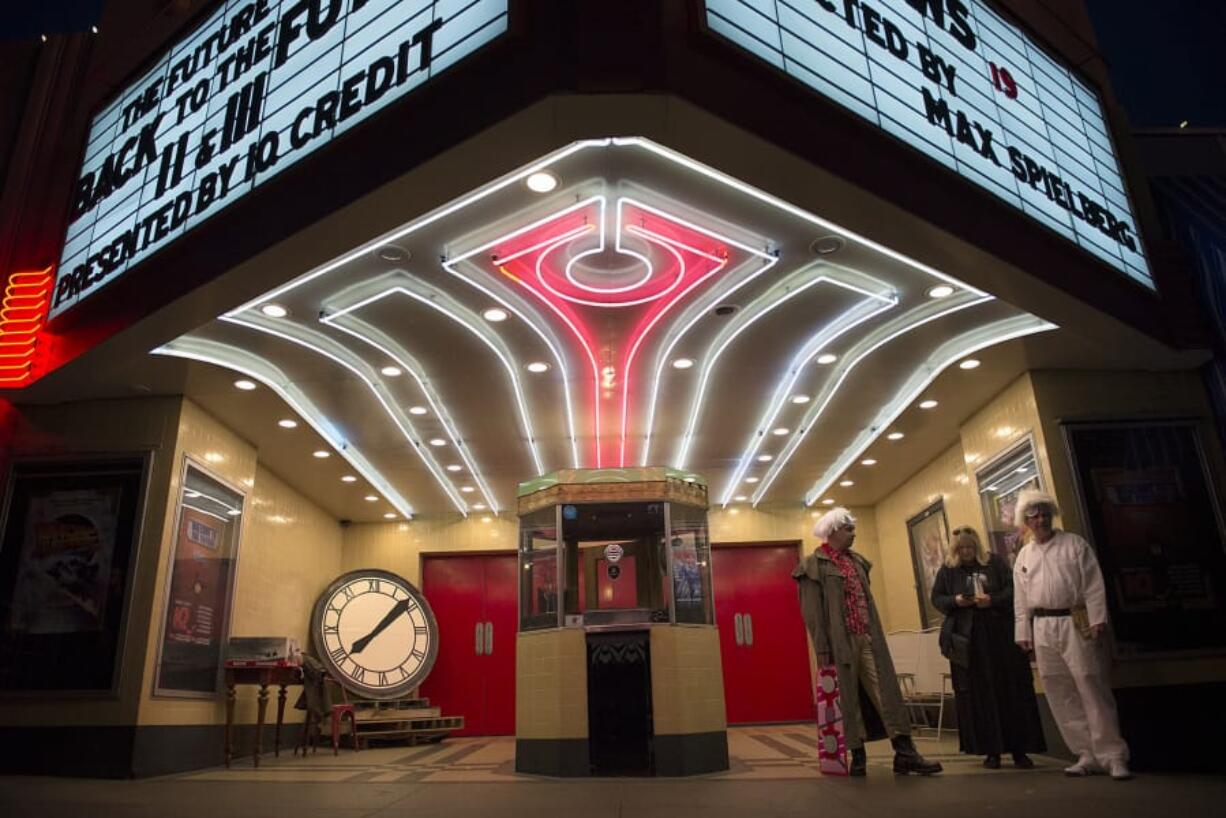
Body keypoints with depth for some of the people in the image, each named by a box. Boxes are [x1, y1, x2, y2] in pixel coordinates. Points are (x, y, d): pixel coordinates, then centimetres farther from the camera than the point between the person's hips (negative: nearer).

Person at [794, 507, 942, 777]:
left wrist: (876, 636, 15)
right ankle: (858, 755, 13)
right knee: (849, 699, 2)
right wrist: (821, 648, -14)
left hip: (867, 639, 6)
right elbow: (812, 612, -10)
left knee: (886, 691, 2)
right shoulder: (814, 565, -5)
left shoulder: (857, 561, 17)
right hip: (840, 642, -6)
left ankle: (904, 751, 5)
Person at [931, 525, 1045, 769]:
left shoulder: (996, 562, 5)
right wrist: (954, 601, -11)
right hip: (967, 641, 1)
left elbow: (1013, 590, -1)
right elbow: (936, 598, 8)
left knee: (1012, 692, 1)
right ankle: (991, 751, 10)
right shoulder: (947, 570, 8)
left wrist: (993, 600, -17)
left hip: (1001, 636, 0)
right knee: (978, 696, 1)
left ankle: (1019, 749, 10)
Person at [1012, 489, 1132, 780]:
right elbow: (1021, 600, 13)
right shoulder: (1023, 556, 13)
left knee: (1092, 688, -7)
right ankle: (1087, 755, 13)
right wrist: (1023, 633, 9)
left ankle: (1114, 756, 2)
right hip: (1043, 628, 4)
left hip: (1076, 623, -4)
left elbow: (1094, 585, -3)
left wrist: (1097, 621, -11)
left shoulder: (1074, 544, 3)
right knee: (1060, 694, 5)